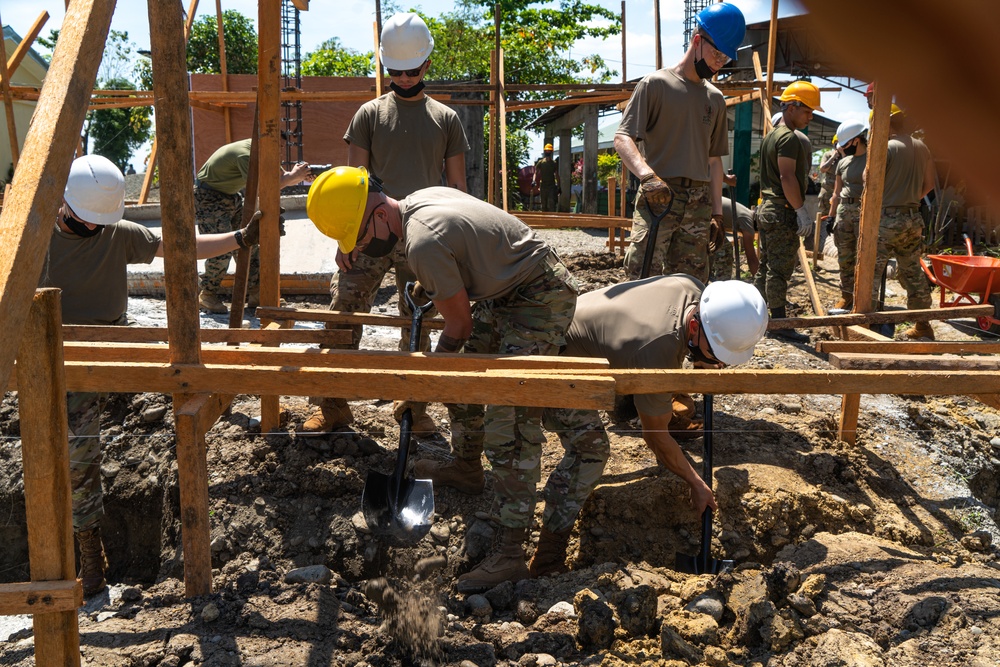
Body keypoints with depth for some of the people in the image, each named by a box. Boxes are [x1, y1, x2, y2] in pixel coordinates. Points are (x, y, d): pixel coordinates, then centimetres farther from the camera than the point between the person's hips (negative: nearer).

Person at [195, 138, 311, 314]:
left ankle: (255, 294, 9)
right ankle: (207, 296, -1)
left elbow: (282, 177, 0)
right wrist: (293, 175, -35)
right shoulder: (245, 155, -31)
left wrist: (298, 175, -20)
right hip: (207, 199, -9)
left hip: (231, 197, 9)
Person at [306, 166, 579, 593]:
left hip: (541, 301, -11)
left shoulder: (423, 243, -26)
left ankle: (510, 553, -17)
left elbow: (459, 325, -16)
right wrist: (431, 287, 20)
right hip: (505, 290, 11)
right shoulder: (421, 199, 3)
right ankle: (466, 467, 43)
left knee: (511, 419, -17)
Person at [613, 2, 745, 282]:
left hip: (699, 204, 6)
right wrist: (647, 175, -26)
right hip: (658, 197, -5)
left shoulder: (715, 98, 17)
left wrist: (717, 210, 14)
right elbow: (622, 138, -8)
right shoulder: (655, 84, 1)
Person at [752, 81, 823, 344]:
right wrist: (801, 211, -18)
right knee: (779, 269, -7)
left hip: (766, 209, 10)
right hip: (783, 212, -10)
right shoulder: (789, 138, -13)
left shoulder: (770, 136, 17)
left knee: (765, 267, 13)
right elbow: (787, 177, -20)